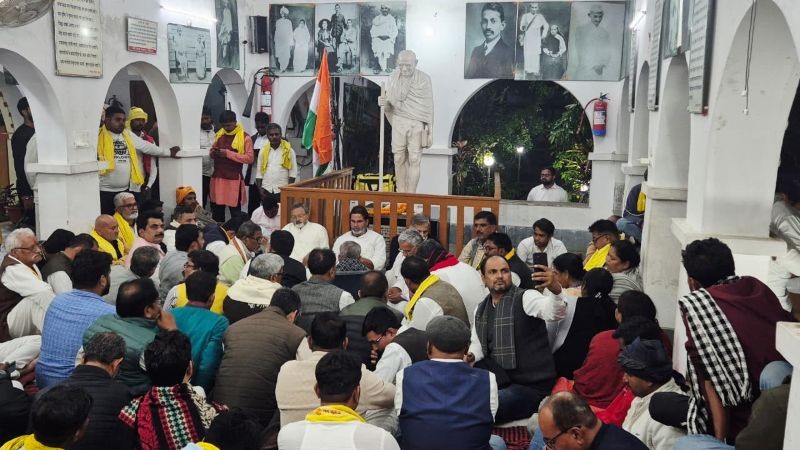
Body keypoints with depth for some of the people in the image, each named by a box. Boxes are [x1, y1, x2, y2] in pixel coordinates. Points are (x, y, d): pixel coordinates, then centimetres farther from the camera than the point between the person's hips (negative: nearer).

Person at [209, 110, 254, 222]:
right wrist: (213, 153, -5)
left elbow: (249, 158, -13)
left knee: (235, 210, 2)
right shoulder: (219, 134, 11)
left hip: (234, 178, -5)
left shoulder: (245, 137, -7)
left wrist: (228, 153, -18)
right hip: (217, 177, 5)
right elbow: (211, 151, 21)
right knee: (217, 210, 9)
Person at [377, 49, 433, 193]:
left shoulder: (424, 79, -6)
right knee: (399, 160, 5)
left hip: (417, 124, -3)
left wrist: (430, 131, -4)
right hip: (398, 123, 3)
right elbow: (390, 105, 9)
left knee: (414, 160, -3)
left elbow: (429, 107, -2)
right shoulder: (393, 78, 2)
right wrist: (384, 103, -15)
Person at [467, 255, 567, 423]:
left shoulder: (525, 298, -12)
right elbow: (477, 344, 17)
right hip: (500, 381, 7)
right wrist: (471, 356, -7)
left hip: (530, 386, -7)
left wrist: (555, 288, -53)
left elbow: (556, 313, -31)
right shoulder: (481, 310, 11)